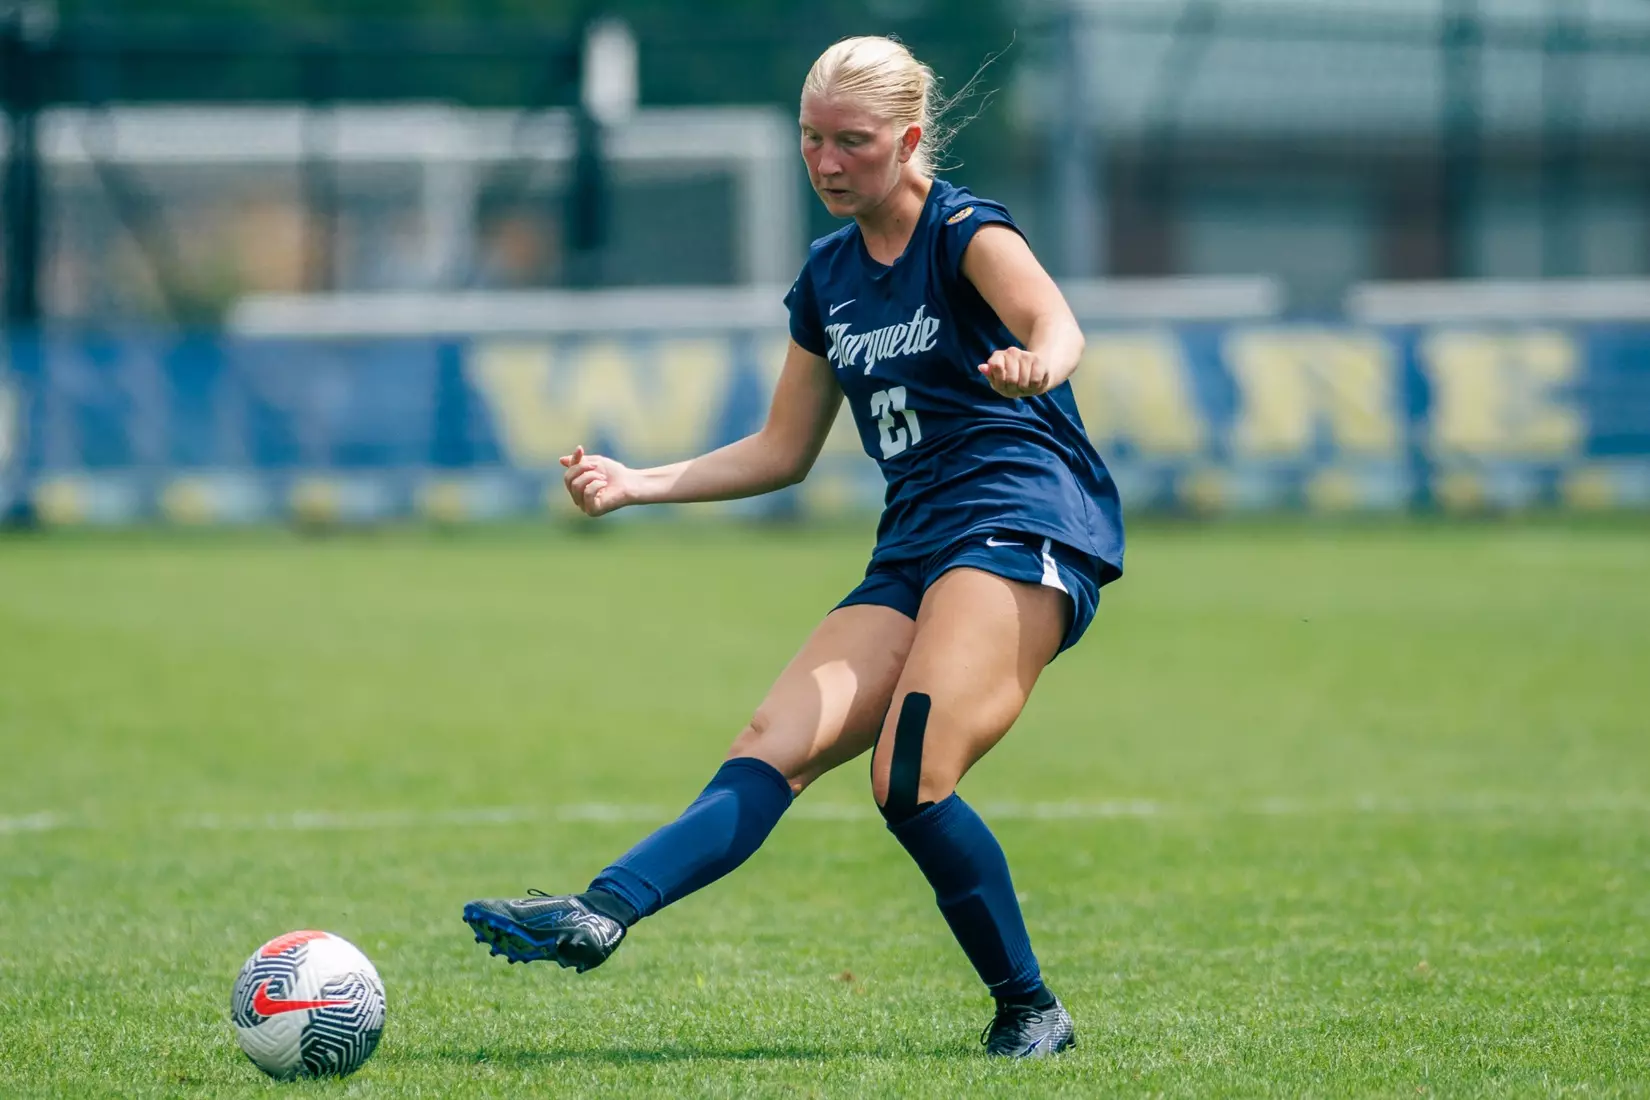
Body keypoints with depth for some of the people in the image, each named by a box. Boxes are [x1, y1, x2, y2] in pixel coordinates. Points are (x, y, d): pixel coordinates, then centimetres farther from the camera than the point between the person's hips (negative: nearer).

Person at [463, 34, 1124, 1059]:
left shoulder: (966, 233, -4)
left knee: (910, 781, -23)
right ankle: (601, 914, -29)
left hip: (1024, 525, -7)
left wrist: (1033, 364, -50)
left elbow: (1055, 323, -26)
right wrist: (640, 484, 15)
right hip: (914, 550, 7)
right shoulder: (828, 275, 18)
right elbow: (782, 451, 26)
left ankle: (1030, 1010, -10)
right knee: (775, 744, -13)